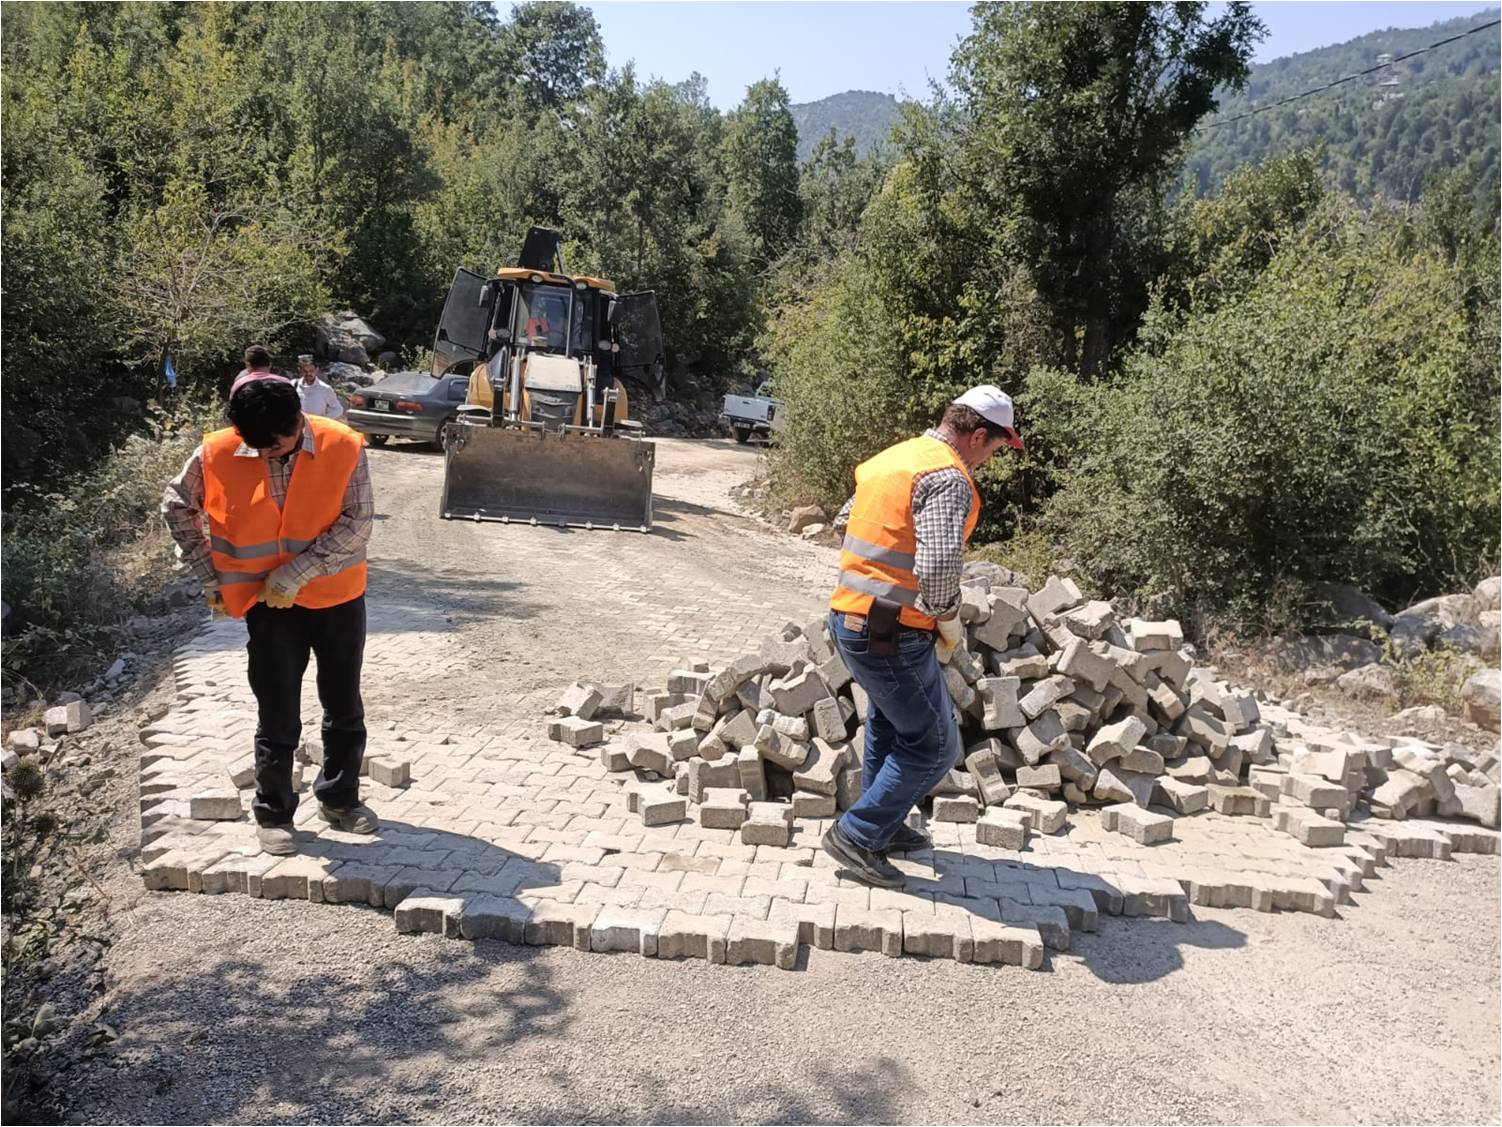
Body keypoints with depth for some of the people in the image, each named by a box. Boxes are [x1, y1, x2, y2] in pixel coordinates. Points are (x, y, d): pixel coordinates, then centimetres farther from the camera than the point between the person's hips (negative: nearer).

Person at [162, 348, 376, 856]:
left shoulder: (342, 446, -15)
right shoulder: (218, 454, -11)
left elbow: (357, 523, -17)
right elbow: (177, 506, 5)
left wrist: (297, 572, -22)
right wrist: (210, 578, 1)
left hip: (339, 599, 1)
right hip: (270, 605, 0)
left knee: (345, 710, 13)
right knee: (278, 719, 6)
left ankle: (340, 799, 33)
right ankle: (273, 814, 25)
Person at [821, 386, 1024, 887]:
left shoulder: (896, 456, 11)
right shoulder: (949, 478, -17)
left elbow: (845, 519, 24)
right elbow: (939, 566, -30)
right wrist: (948, 621, -11)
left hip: (849, 617, 10)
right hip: (891, 634, -10)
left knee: (891, 723, 28)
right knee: (934, 746, 5)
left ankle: (885, 824, 42)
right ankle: (856, 835, 11)